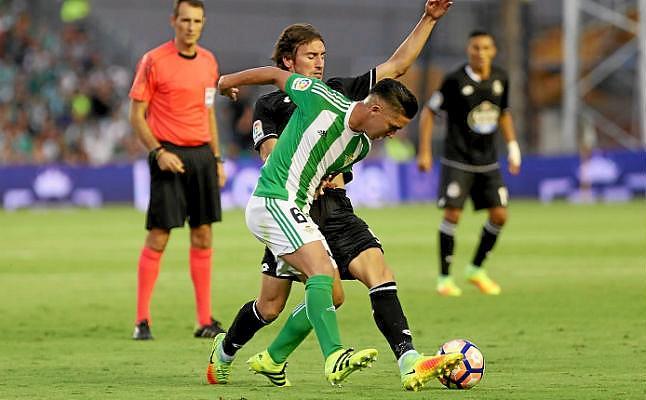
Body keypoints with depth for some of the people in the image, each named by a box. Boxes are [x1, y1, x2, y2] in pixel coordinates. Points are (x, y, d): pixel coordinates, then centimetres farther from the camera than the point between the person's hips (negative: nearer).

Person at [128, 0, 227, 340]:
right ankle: (142, 321, -2)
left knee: (203, 236, 5)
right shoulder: (154, 61, -7)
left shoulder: (208, 61, 12)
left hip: (202, 154, 6)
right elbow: (136, 115, -6)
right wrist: (158, 152, -17)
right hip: (169, 155, -6)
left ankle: (205, 321, 8)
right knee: (158, 237, -7)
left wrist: (217, 158, 15)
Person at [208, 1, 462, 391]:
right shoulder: (271, 106, 3)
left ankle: (410, 362, -26)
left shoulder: (339, 92, 13)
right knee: (271, 306, 4)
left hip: (337, 210, 3)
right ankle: (223, 352, 32)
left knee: (380, 274, -18)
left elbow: (397, 65, 10)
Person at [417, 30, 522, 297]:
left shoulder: (500, 79, 4)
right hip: (458, 161, -5)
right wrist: (424, 152, -8)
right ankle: (444, 278, 1)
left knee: (499, 215, 0)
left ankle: (476, 270, 18)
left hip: (488, 161, 5)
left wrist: (513, 147, 14)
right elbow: (429, 112, -5)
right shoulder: (456, 81, -12)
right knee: (452, 215, -10)